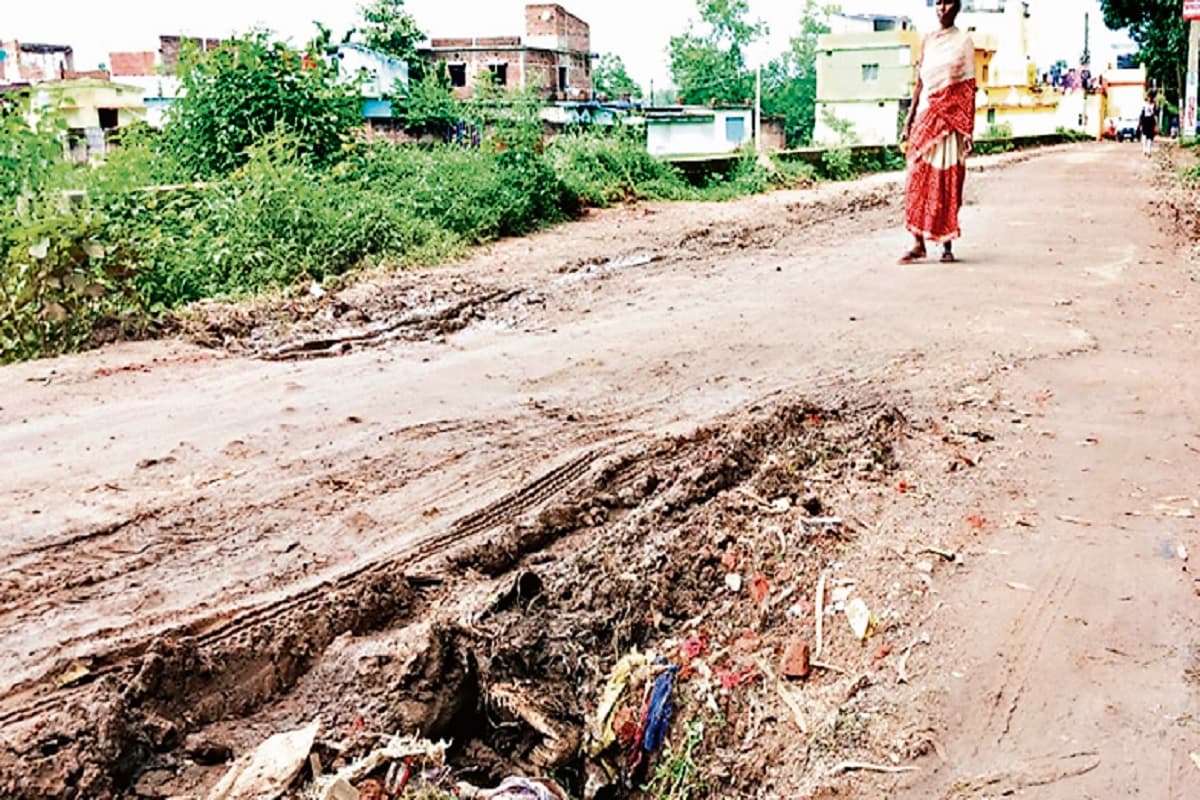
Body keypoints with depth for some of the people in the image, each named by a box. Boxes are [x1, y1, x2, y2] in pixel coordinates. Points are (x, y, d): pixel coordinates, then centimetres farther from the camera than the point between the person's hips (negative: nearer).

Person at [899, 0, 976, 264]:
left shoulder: (964, 42, 1)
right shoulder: (927, 41, 13)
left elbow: (970, 88, -3)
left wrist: (968, 128, -10)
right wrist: (909, 121, 10)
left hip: (951, 117, -4)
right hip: (926, 116, 4)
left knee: (948, 182, -2)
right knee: (919, 180, -2)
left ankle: (947, 245, 4)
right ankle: (918, 243, 2)